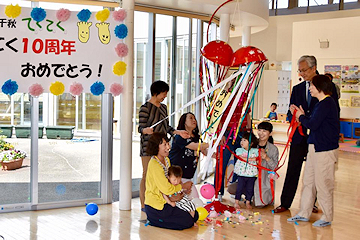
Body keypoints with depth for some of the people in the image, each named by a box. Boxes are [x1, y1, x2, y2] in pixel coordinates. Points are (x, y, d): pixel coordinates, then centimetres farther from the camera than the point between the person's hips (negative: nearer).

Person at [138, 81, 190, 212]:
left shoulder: (163, 107, 15)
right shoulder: (145, 108, -8)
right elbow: (141, 128, -13)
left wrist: (178, 132, 11)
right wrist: (145, 130, -34)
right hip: (148, 145, -7)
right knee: (147, 175, -3)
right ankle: (143, 205, 5)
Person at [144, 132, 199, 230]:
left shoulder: (167, 160, 7)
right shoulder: (154, 164, -23)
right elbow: (167, 189, -24)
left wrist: (182, 189, -3)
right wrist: (183, 186, -9)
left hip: (167, 201, 9)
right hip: (155, 207, -9)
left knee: (195, 215, 11)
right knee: (187, 221, -9)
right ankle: (153, 221, 3)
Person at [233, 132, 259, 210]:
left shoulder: (255, 151, 2)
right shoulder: (239, 150, -1)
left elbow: (258, 161, 7)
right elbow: (242, 158, -16)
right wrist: (252, 159, -17)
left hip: (252, 174, 1)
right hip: (241, 173, -1)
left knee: (250, 189, 7)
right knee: (239, 188, 2)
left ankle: (248, 202, 20)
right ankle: (236, 202, 13)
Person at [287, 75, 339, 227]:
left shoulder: (326, 103, -16)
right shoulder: (322, 103, 14)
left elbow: (313, 124, -20)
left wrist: (302, 117, -3)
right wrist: (301, 115, 7)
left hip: (325, 150, -10)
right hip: (315, 148, 10)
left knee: (323, 184, 0)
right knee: (308, 181, 14)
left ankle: (327, 217, 13)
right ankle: (304, 214, 23)